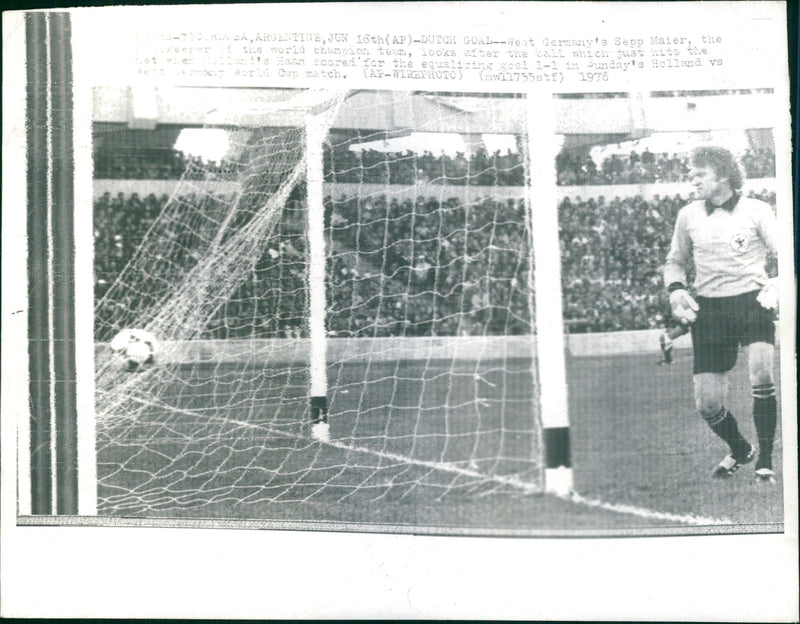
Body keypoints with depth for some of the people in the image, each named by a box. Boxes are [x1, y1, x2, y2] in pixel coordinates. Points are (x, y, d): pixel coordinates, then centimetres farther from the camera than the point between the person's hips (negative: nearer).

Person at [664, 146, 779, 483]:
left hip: (752, 302, -2)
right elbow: (675, 261, 21)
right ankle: (740, 450, 30)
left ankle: (765, 461, -7)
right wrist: (676, 289, 1)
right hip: (708, 310, 3)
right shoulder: (688, 215, 8)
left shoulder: (756, 211, 0)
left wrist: (776, 286, -19)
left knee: (762, 375, -26)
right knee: (707, 404, -2)